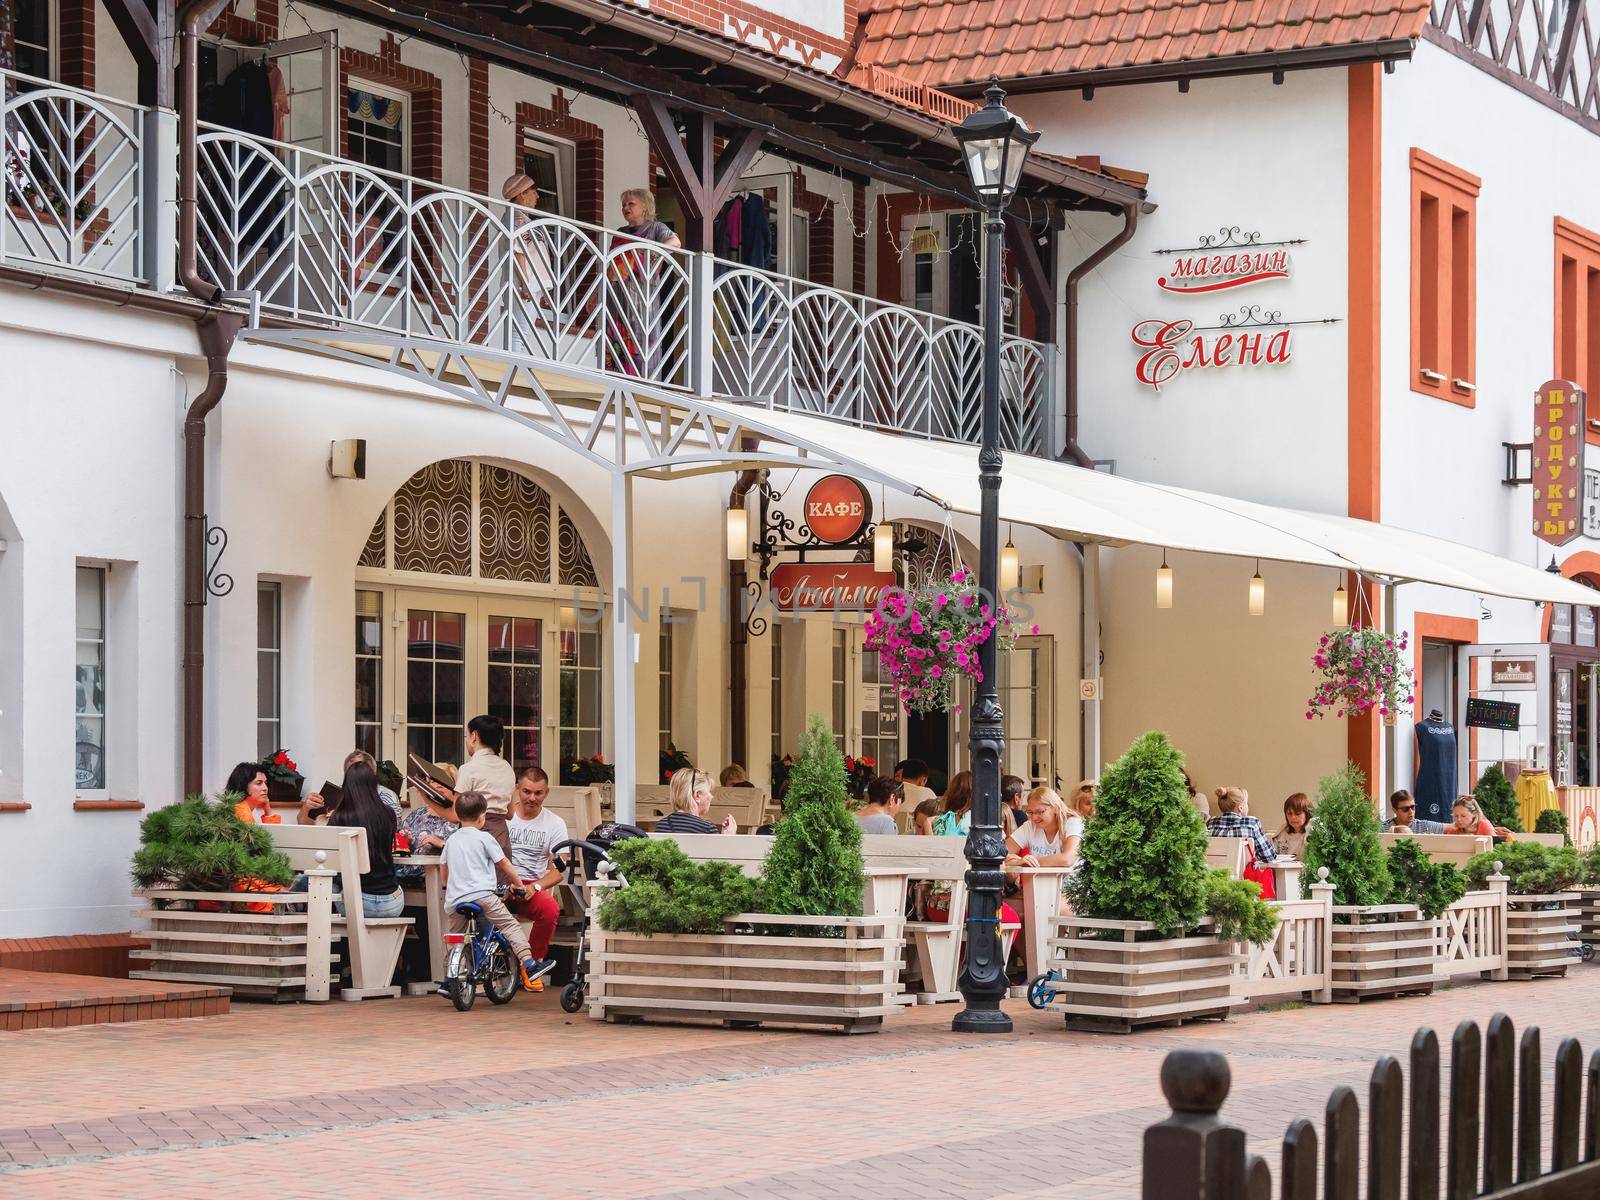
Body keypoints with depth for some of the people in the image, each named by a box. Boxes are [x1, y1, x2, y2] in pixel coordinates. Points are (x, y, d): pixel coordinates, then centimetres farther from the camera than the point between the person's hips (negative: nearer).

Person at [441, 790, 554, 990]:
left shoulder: (452, 840, 18)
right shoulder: (484, 838, 2)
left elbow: (443, 869, 29)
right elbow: (504, 863, 8)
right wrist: (517, 883, 23)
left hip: (454, 900, 5)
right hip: (482, 896, -5)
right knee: (511, 926, -2)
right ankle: (529, 964, -15)